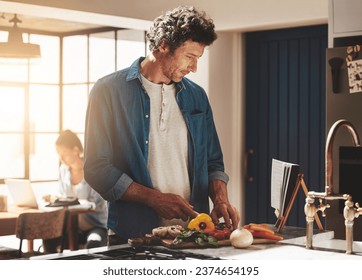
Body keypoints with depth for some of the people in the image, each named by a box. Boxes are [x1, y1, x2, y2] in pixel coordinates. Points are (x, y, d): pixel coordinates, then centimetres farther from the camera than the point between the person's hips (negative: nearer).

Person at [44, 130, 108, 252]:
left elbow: (98, 205, -15)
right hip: (73, 225, 4)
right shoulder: (63, 169, 5)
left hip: (96, 225, -4)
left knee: (93, 244, -38)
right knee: (49, 238, -26)